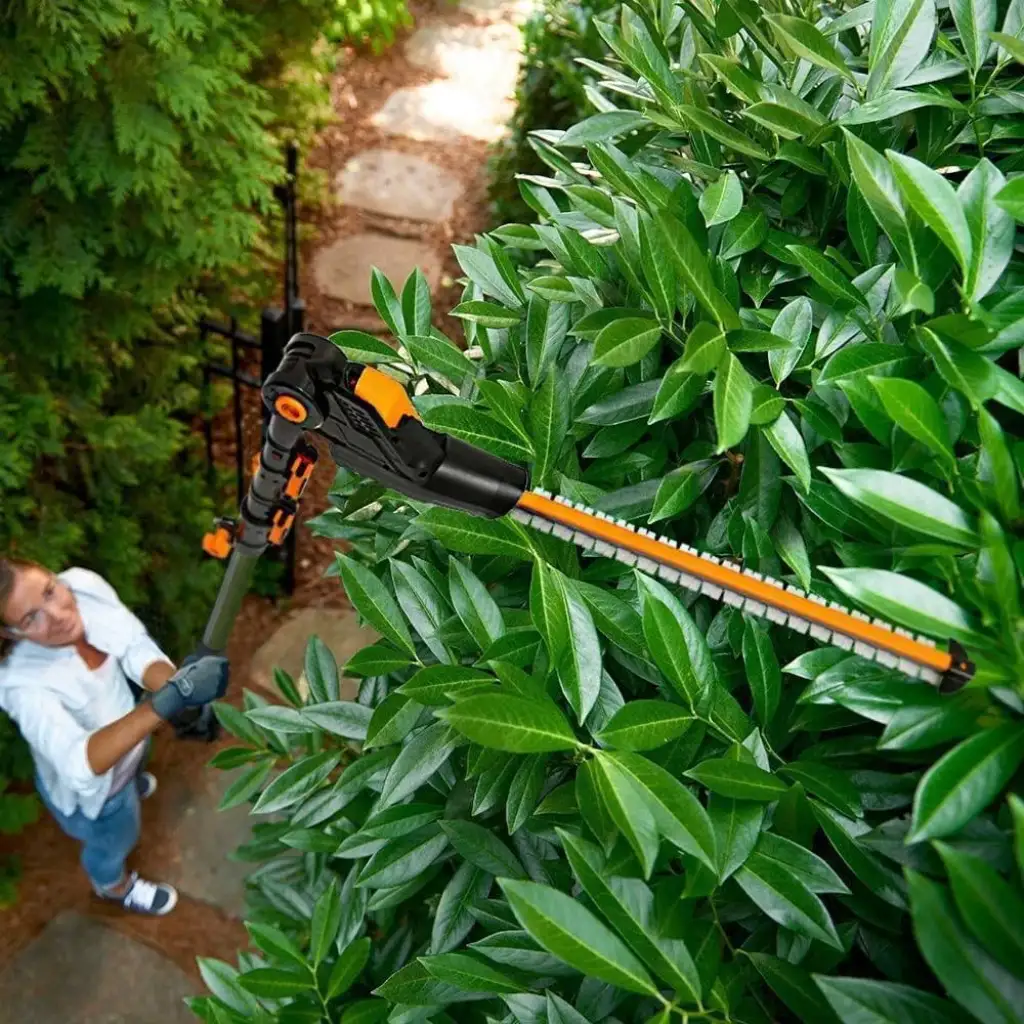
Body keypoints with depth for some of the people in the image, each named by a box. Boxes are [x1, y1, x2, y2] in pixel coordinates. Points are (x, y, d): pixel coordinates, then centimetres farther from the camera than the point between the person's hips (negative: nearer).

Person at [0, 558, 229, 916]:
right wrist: (170, 699, -66)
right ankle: (114, 886, 63)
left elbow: (138, 650, -31)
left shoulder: (84, 584, -29)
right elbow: (82, 764, -54)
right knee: (114, 842, 28)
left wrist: (178, 686, -53)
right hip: (91, 791, -5)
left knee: (133, 767, 40)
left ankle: (130, 783, 76)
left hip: (126, 736, 5)